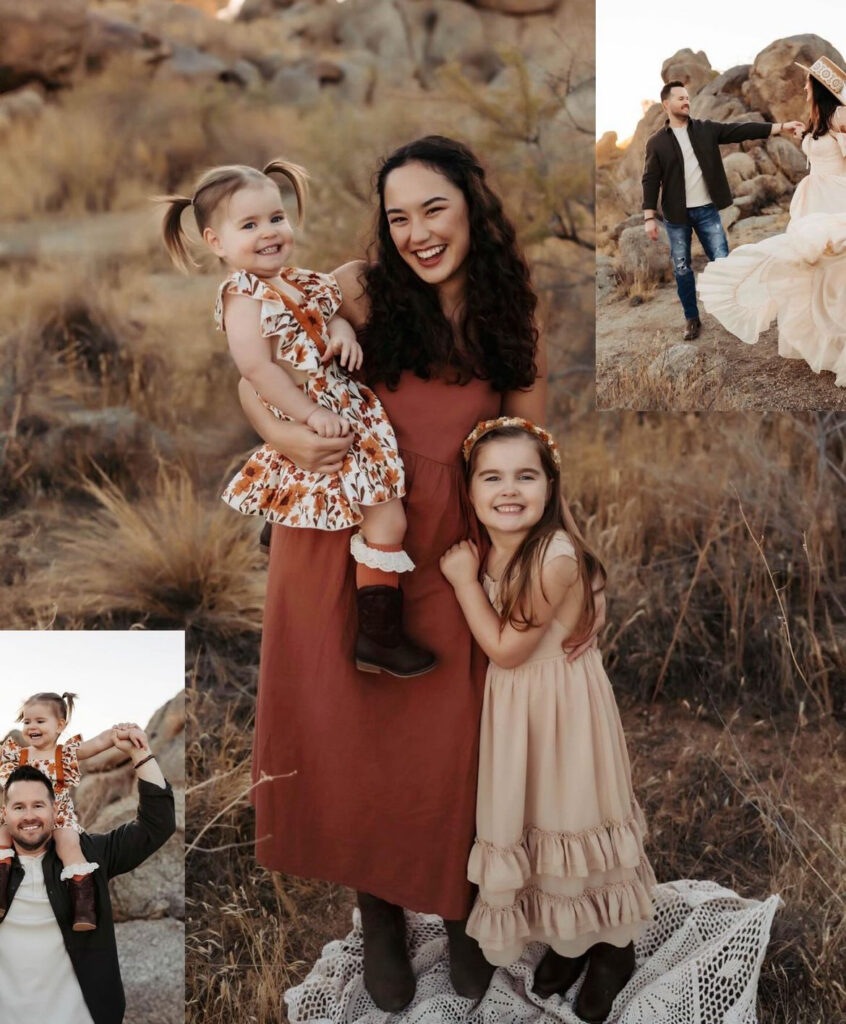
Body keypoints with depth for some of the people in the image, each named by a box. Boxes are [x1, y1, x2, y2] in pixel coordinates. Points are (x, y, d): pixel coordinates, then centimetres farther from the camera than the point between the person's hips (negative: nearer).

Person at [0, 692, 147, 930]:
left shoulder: (68, 753, 2)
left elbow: (100, 742, -10)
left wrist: (126, 729, -27)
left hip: (59, 816, -2)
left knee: (69, 844, -25)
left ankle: (84, 906, -25)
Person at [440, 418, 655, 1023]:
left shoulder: (556, 557, -27)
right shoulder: (491, 551, -3)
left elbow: (506, 649, -22)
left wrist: (465, 580, -18)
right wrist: (470, 573, -2)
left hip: (561, 705, -7)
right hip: (514, 704, 7)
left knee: (573, 819, 8)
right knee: (533, 820, 18)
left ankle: (614, 948, 32)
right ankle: (567, 938, 41)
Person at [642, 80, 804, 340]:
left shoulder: (707, 130, 3)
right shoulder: (656, 142, -3)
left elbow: (741, 130, -5)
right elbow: (651, 180, -4)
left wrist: (781, 127, -14)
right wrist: (649, 217, -11)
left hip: (706, 210, 1)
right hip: (676, 214, -1)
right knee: (682, 269, 7)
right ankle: (692, 319, 20)